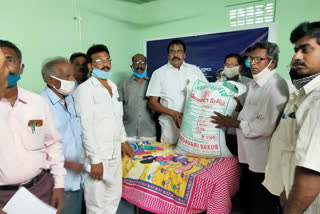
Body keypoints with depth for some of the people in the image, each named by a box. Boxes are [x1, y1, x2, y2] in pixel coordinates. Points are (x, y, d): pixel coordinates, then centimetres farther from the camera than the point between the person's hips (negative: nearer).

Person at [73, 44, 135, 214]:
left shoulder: (113, 87, 12)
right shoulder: (85, 89, -12)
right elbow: (86, 127, -17)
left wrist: (124, 141, 20)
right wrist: (95, 159, -18)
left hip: (115, 152, 7)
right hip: (97, 154, -7)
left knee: (114, 197, 18)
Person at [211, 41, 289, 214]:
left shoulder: (276, 85, -19)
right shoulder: (254, 84, 13)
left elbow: (267, 125, -26)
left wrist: (236, 124, -17)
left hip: (263, 161, -9)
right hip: (249, 156, 9)